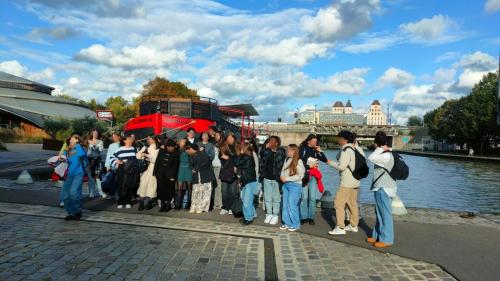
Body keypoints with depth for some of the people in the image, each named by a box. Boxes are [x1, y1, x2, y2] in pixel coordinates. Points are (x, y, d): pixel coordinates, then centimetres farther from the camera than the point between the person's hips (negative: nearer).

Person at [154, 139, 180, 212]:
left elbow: (175, 165, -7)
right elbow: (157, 162, 9)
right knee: (160, 190, 4)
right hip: (160, 175, 3)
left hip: (169, 176, -3)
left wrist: (173, 176, -13)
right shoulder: (161, 151, 7)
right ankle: (163, 205, 15)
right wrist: (155, 172, 4)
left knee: (169, 191, 1)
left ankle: (168, 205, 14)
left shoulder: (175, 153, -3)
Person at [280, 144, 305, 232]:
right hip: (286, 185, 7)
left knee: (292, 205, -4)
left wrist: (287, 178, -15)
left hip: (295, 185, -7)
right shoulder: (287, 160, 9)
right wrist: (282, 176, -5)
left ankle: (295, 224, 10)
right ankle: (287, 223, 22)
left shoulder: (298, 162, -11)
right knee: (285, 205, 10)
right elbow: (283, 170, 17)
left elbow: (300, 176, -15)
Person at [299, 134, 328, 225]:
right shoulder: (302, 149, 2)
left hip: (313, 176, 3)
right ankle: (303, 217, 7)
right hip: (304, 175, -3)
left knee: (312, 197, 2)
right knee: (304, 197, -2)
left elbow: (325, 160, 7)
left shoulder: (315, 150, 10)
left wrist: (320, 151, -5)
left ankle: (311, 217, 10)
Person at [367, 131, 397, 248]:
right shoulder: (384, 154, 10)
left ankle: (386, 239, 7)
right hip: (380, 188, 10)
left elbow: (371, 158, -32)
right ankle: (377, 236, 28)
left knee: (385, 214, -2)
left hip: (384, 189, -10)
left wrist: (381, 149, -21)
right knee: (379, 213, 17)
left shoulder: (387, 156, -20)